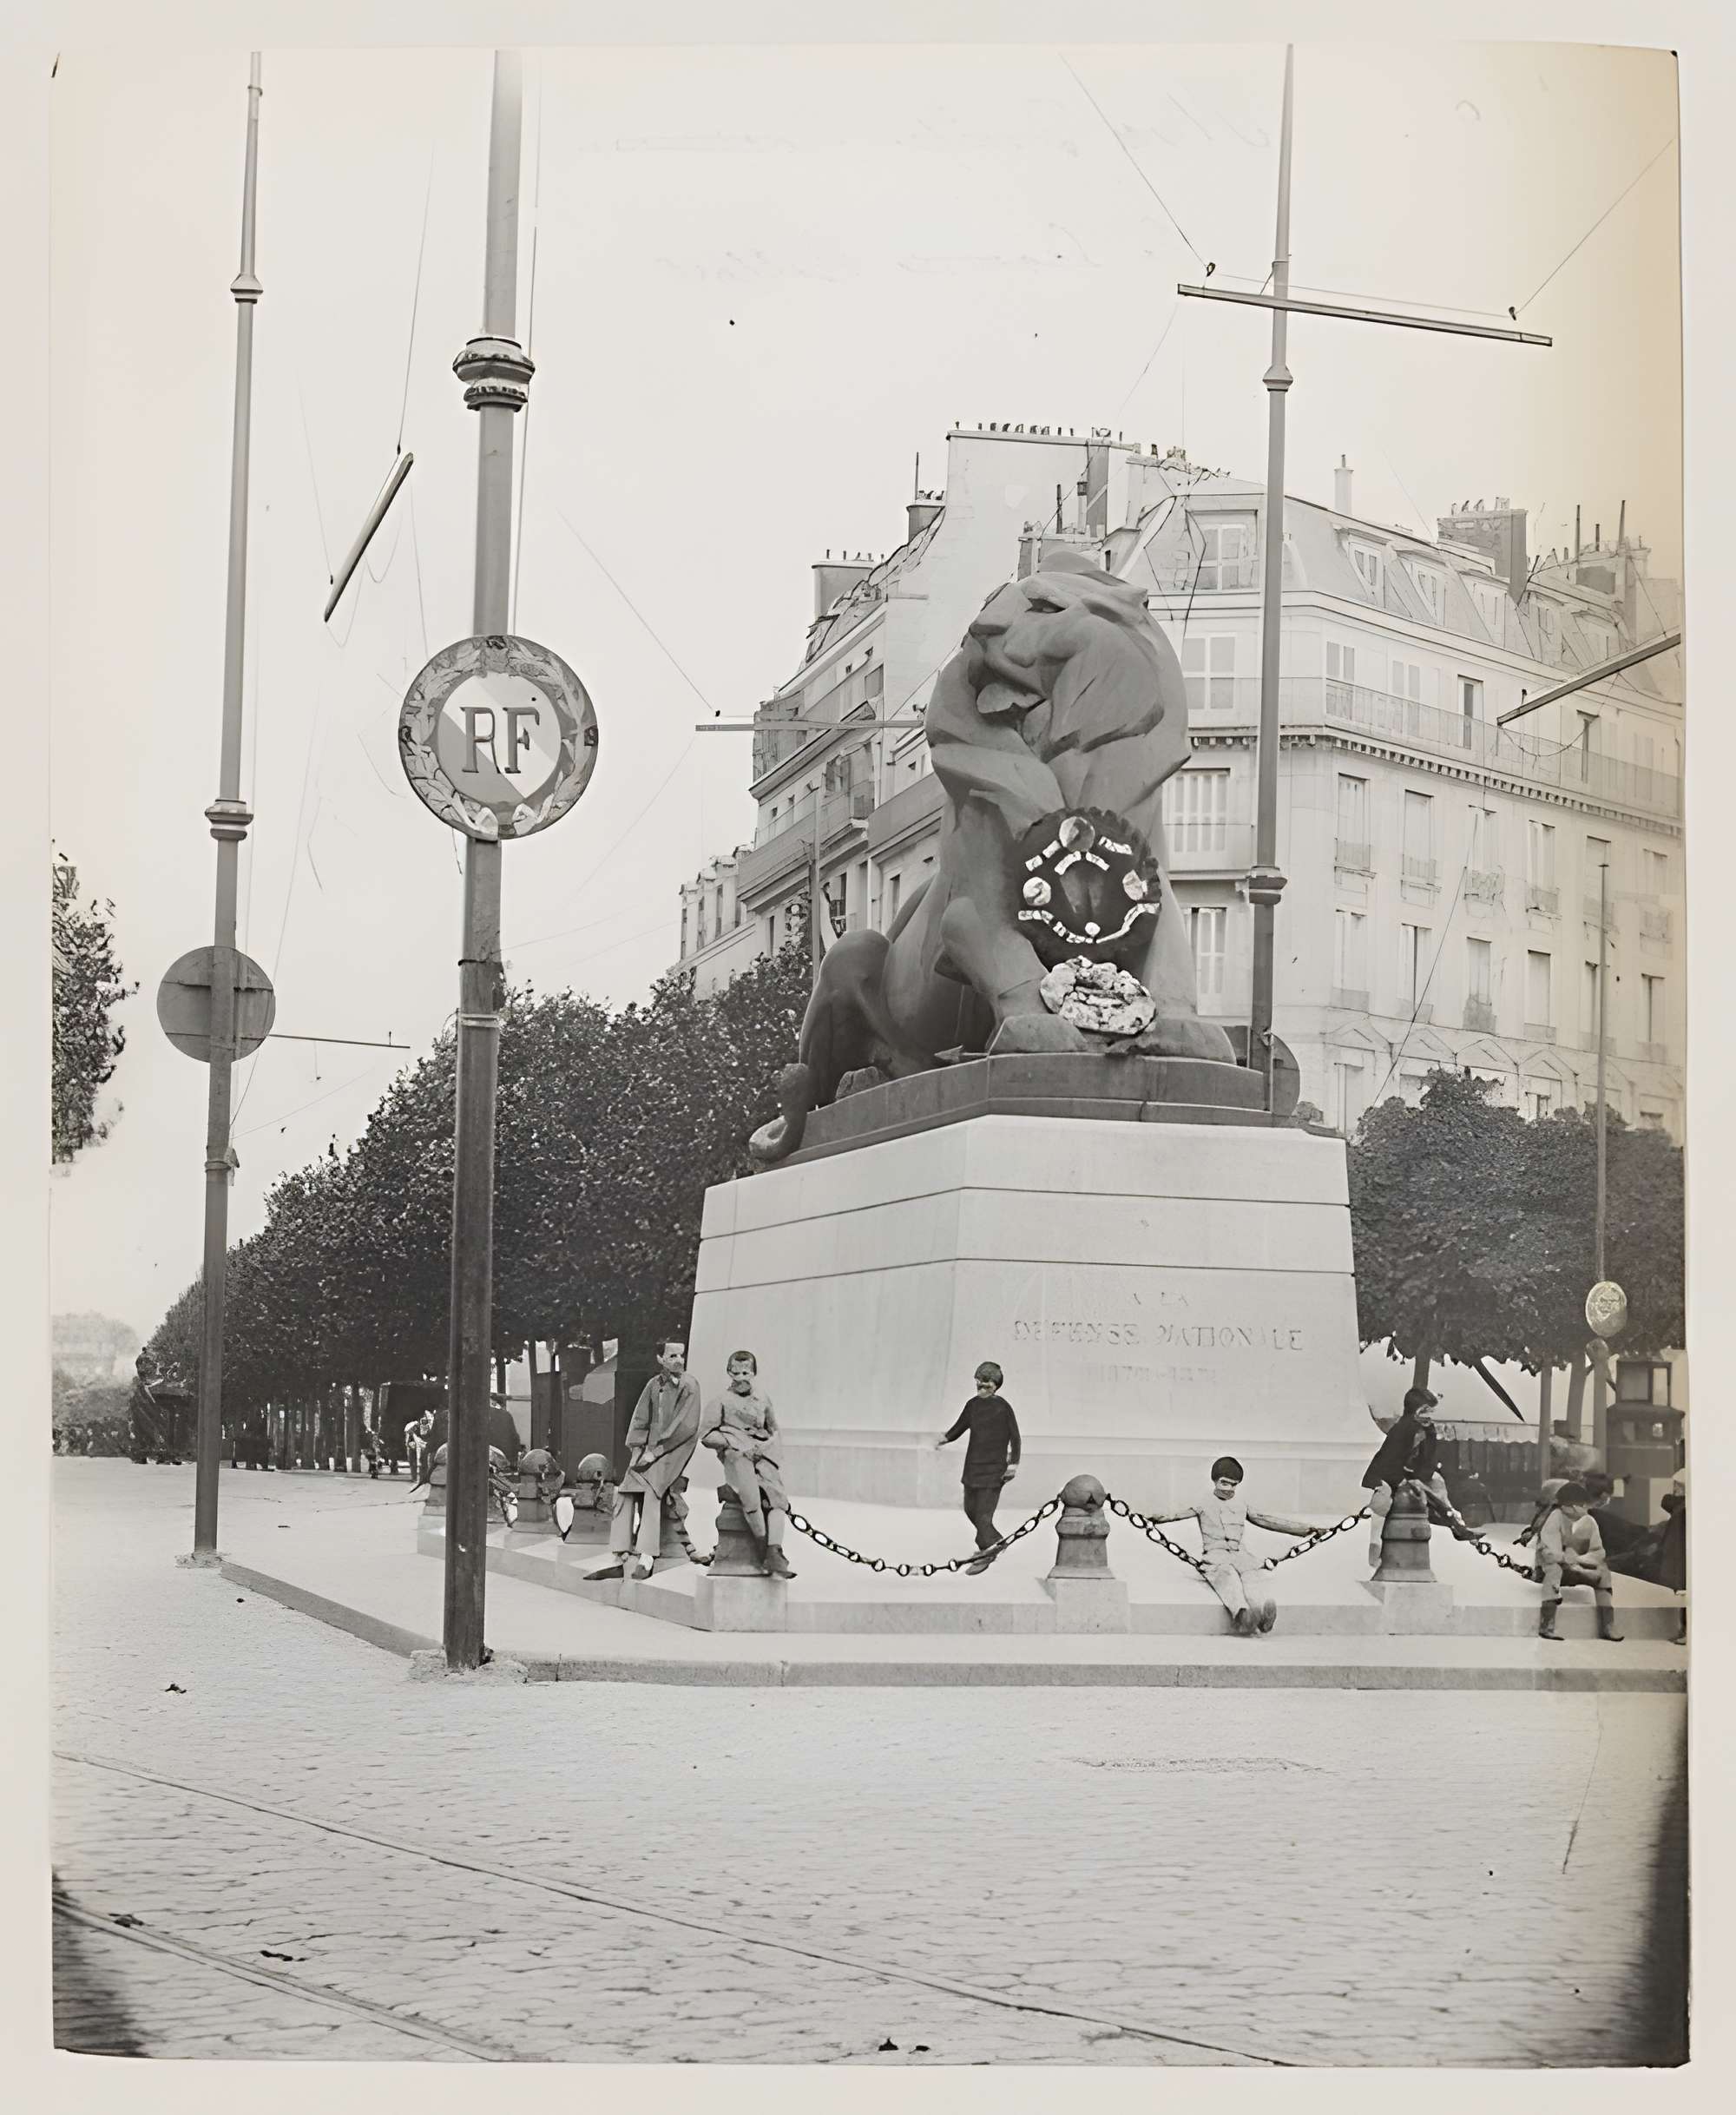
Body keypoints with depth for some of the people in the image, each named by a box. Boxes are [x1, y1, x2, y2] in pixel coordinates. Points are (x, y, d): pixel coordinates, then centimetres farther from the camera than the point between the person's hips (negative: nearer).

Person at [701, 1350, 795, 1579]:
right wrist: (733, 1442, -5)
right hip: (735, 1457, -3)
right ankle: (764, 1550, -21)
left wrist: (766, 1445, 7)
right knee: (751, 1495, -29)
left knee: (777, 1495, -20)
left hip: (762, 1456, 3)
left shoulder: (763, 1399, 22)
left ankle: (774, 1554, -28)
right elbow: (705, 1435, 8)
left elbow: (774, 1432, 30)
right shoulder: (723, 1401, 13)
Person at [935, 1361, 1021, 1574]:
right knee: (970, 1509, 15)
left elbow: (1015, 1437, -5)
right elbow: (959, 1428, 16)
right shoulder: (973, 1405, 7)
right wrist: (945, 1438, -3)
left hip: (993, 1469, -7)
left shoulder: (1002, 1407, -8)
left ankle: (985, 1555, 4)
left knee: (983, 1513, -9)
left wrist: (1014, 1463, -12)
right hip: (972, 1466, 7)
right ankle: (995, 1543, 35)